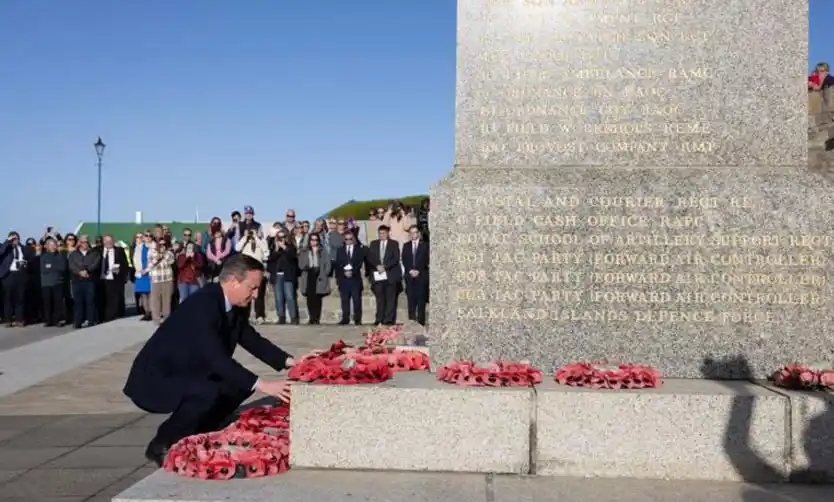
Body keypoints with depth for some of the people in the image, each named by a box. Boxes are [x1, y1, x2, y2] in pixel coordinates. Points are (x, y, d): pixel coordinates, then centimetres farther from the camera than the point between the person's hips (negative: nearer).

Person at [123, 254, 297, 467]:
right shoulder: (202, 305, -29)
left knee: (239, 385, 2)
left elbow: (252, 340, 9)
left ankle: (191, 438, 11)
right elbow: (217, 358, -36)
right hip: (155, 379, -9)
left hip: (185, 374, 9)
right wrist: (261, 385, -38)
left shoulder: (236, 305, -2)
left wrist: (289, 361, -4)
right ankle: (161, 445, -9)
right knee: (209, 393, -30)